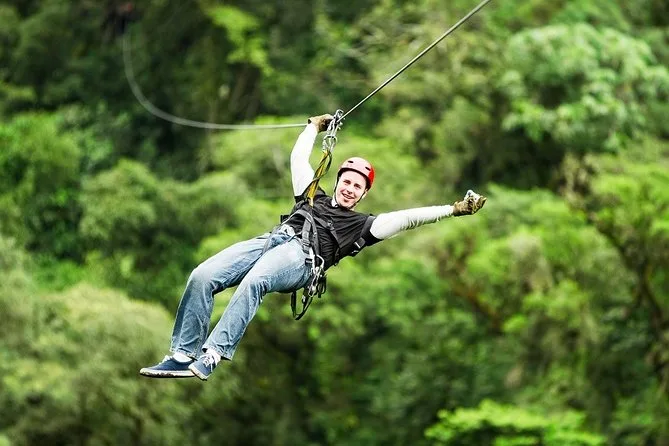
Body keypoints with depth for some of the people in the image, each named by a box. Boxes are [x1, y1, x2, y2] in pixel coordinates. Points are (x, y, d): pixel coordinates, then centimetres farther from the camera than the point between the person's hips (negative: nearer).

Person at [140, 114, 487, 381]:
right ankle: (182, 355, -26)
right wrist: (315, 126, 53)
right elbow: (299, 158, 45)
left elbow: (407, 218, 15)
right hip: (270, 239, 5)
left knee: (252, 282, -39)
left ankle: (210, 358, -49)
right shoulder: (313, 198, 37)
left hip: (300, 257, -5)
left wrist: (453, 209, 8)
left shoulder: (363, 224, 24)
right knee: (202, 276, -23)